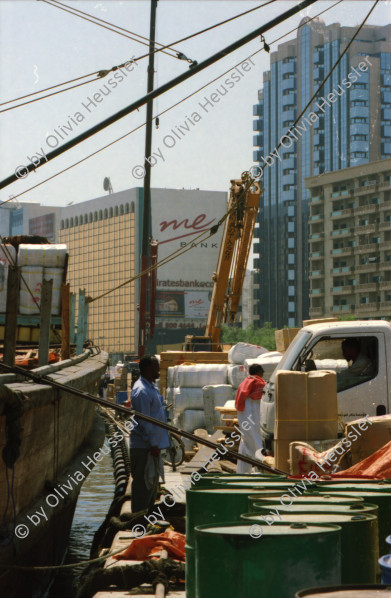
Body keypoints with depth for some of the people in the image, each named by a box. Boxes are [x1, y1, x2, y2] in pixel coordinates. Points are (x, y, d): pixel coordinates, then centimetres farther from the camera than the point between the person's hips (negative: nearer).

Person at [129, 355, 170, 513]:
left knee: (152, 480, 17)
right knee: (143, 482, -4)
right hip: (144, 446, -10)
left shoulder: (152, 386, 13)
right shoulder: (141, 391, -19)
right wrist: (153, 444, -21)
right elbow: (144, 421, -22)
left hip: (153, 443, 10)